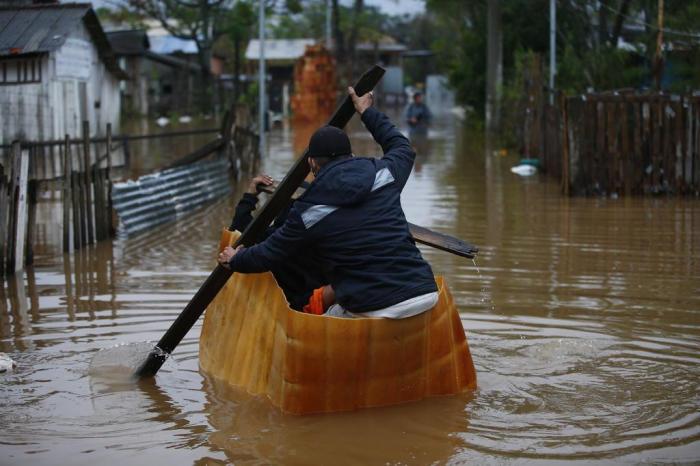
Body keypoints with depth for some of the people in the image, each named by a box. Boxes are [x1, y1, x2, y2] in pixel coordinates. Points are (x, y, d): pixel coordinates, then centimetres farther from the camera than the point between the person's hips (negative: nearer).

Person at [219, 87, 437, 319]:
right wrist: (368, 113, 44)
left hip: (372, 310, -4)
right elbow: (403, 147, 33)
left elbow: (268, 255, 14)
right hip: (426, 295, 4)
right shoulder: (384, 173, 9)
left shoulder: (308, 212, 2)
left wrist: (235, 260, 35)